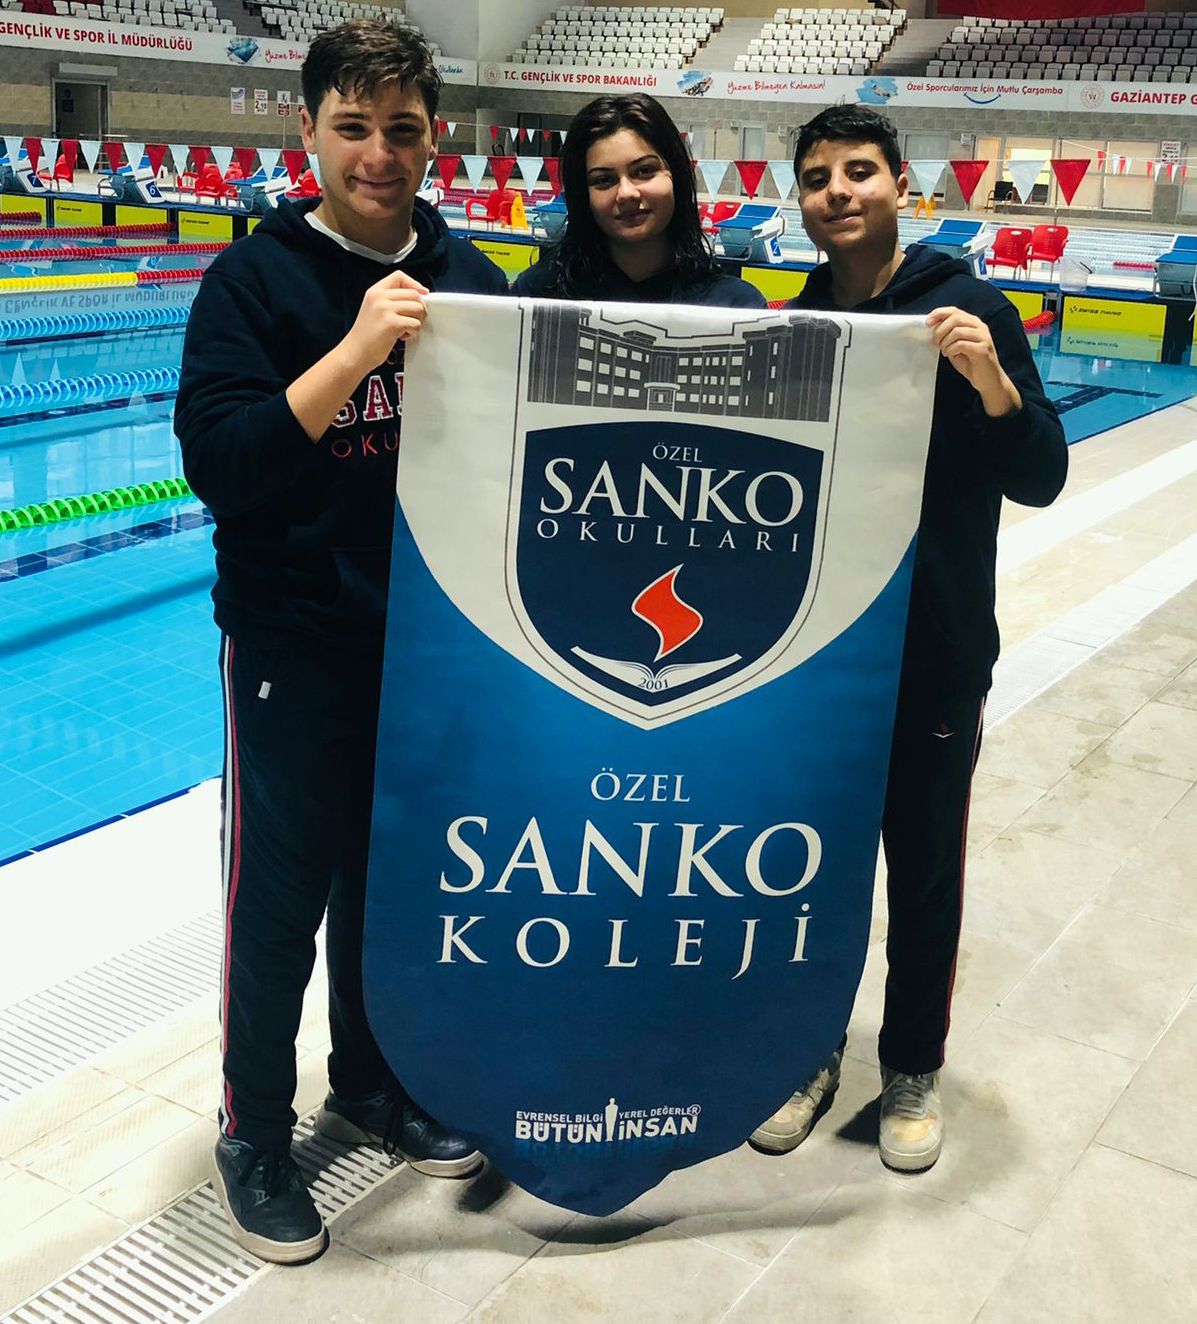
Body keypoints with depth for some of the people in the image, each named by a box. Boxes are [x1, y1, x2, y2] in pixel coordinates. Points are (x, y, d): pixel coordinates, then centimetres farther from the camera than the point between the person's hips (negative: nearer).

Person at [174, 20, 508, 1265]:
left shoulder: (468, 277, 4)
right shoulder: (255, 278, -10)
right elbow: (217, 462, -21)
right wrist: (357, 350, -30)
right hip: (297, 648, -4)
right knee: (280, 899, 7)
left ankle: (371, 1083, 40)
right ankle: (254, 1135, 27)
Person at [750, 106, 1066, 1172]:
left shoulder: (972, 312, -6)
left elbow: (1042, 481, -10)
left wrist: (992, 381, -26)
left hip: (933, 662, -3)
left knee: (925, 876, 11)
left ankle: (913, 1070, 32)